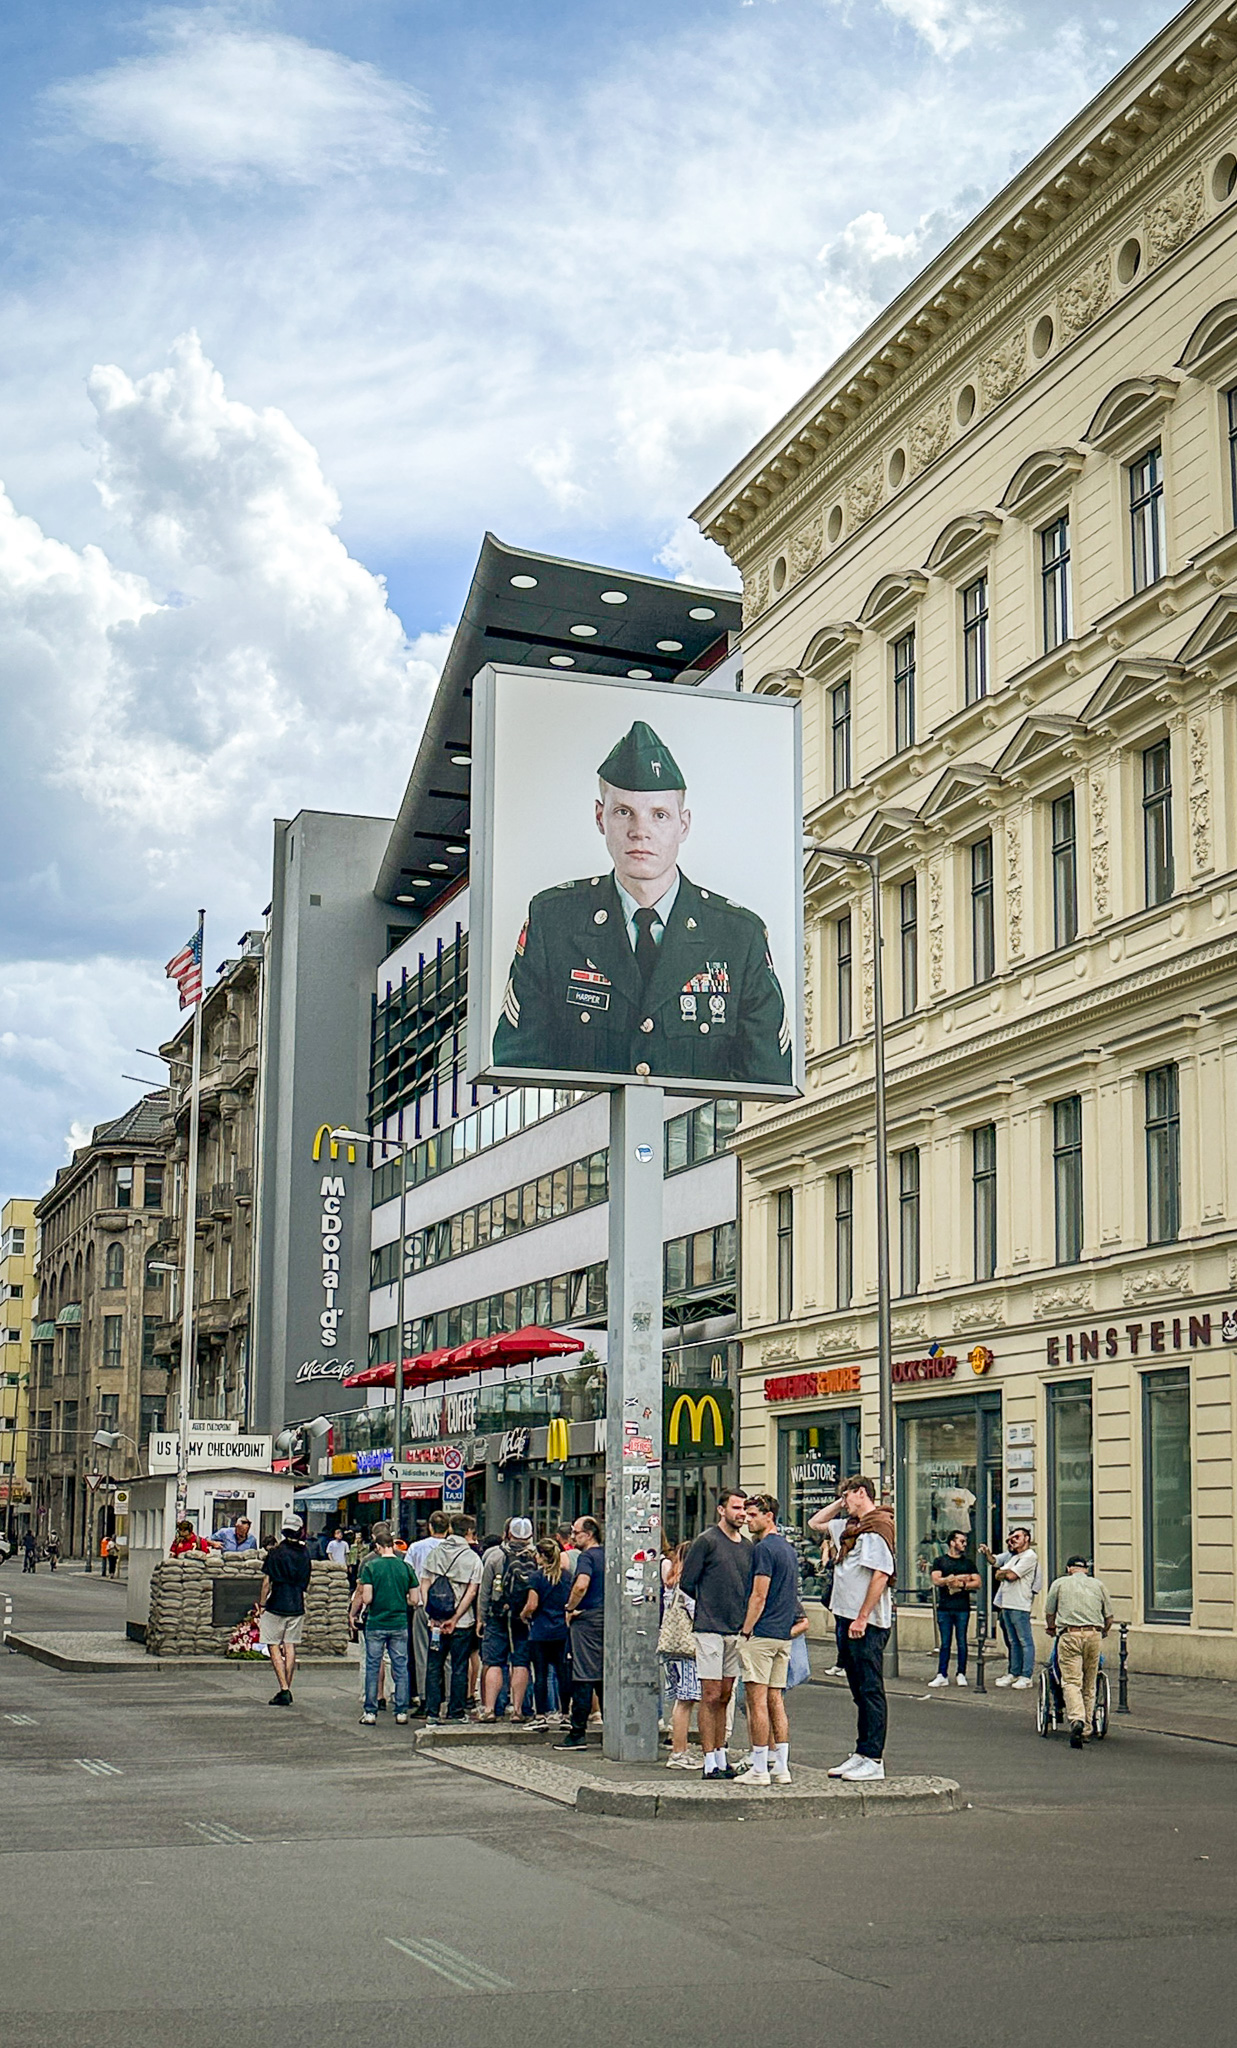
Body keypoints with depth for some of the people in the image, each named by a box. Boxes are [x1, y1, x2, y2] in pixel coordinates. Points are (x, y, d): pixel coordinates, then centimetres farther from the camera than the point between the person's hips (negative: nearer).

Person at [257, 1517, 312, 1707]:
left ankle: (284, 1689, -8)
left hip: (276, 1605, -5)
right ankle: (287, 1690, 10)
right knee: (290, 1647, 9)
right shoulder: (305, 1554, 5)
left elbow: (266, 1582, -7)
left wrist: (261, 1605, 0)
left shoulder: (276, 1553, -9)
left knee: (274, 1647, 0)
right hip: (297, 1606, 5)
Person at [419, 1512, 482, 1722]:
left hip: (436, 1620, 2)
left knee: (434, 1667, 9)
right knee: (459, 1669, 6)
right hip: (463, 1624, -2)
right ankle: (456, 1712, 7)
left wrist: (431, 1615, -2)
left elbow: (424, 1585, -1)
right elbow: (471, 1592, -9)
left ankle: (432, 1712, 7)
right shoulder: (473, 1558, -3)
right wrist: (455, 1618, -9)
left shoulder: (434, 1553, 3)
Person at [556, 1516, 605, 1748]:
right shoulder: (606, 1556, 14)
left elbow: (581, 1584, -29)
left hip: (588, 1619, -8)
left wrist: (570, 1609, -16)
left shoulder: (587, 1556, -11)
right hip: (607, 1620, 8)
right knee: (604, 1676, 11)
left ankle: (578, 1732, -4)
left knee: (583, 1678, -5)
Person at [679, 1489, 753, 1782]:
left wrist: (743, 1618, 9)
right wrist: (709, 1605, 3)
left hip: (737, 1630, 6)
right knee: (711, 1696, -5)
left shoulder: (747, 1547, 12)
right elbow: (687, 1581, -5)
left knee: (725, 1696, 11)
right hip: (710, 1629, -6)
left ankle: (721, 1756, 16)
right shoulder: (707, 1541, -7)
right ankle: (710, 1761, -3)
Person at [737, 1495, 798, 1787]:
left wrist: (745, 1632, -12)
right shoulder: (788, 1549, 17)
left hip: (761, 1633, -9)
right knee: (776, 1700, 9)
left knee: (757, 1701, -6)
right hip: (783, 1636, 9)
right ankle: (781, 1767, 8)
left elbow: (759, 1596, -16)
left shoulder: (764, 1548, -12)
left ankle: (759, 1769, -6)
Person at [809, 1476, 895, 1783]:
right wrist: (840, 1504, 18)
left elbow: (881, 1575, -20)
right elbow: (815, 1523, 33)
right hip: (848, 1618, 9)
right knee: (859, 1690, 13)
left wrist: (862, 1618, -22)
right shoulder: (849, 1526, 16)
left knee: (870, 1690, -6)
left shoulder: (877, 1527, -12)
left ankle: (874, 1760, -4)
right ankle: (862, 1754, 19)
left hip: (867, 1623, -9)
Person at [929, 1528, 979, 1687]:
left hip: (962, 1608, 1)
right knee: (945, 1643, 2)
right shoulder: (940, 1561, 9)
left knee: (961, 1642, 2)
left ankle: (961, 1674, 9)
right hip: (944, 1608, -1)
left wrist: (961, 1584, -10)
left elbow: (977, 1582, 4)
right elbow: (936, 1580, -6)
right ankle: (942, 1675, 4)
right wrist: (960, 1578, -9)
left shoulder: (968, 1562, 12)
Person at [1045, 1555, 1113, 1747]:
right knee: (1089, 1686, 12)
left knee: (1071, 1682, -9)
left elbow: (1049, 1614, 15)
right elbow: (1109, 1618, 15)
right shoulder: (1098, 1585, 17)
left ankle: (1076, 1719, -32)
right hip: (1094, 1635, 3)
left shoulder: (1059, 1583, 12)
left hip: (1069, 1636, -2)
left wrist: (1051, 1629, 35)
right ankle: (1086, 1730, 15)